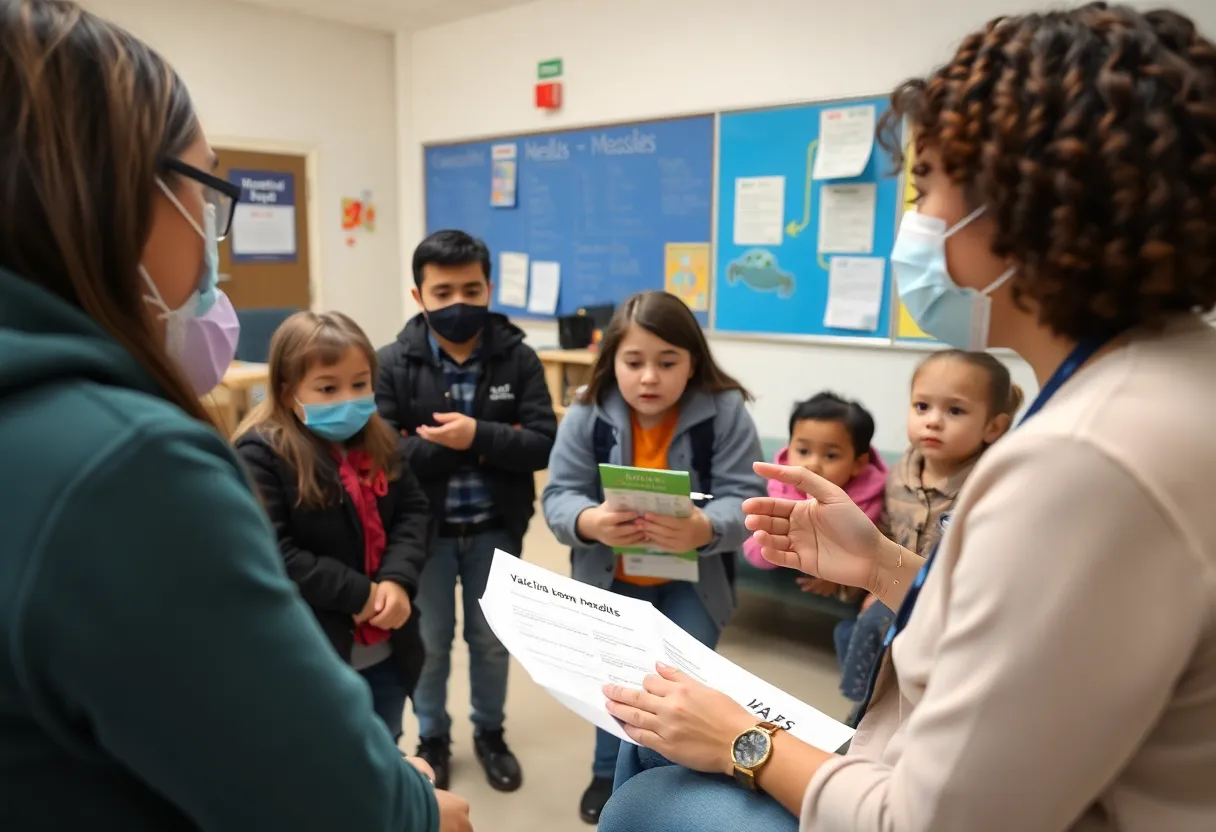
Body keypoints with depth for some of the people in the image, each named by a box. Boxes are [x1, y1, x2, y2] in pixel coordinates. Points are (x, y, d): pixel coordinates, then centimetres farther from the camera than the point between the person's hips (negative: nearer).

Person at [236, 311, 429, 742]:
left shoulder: (379, 441, 2)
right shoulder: (260, 455, -18)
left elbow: (414, 510, 2)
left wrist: (397, 580, -16)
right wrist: (359, 594, -21)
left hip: (386, 648, 6)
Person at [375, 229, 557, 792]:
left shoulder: (518, 358, -7)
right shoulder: (393, 364, -10)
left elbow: (544, 445, -12)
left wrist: (479, 436, -28)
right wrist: (482, 445, -24)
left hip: (495, 530, 1)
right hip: (425, 530, -1)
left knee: (492, 640, 18)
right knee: (430, 642, 17)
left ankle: (490, 733, 41)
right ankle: (432, 738, 40)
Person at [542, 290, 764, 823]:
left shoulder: (725, 411, -21)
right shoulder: (587, 413, -18)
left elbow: (743, 500, -24)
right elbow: (559, 495, -19)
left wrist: (702, 529, -47)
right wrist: (590, 522, -42)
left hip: (692, 580, -1)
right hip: (610, 578, 2)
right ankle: (610, 774, 44)